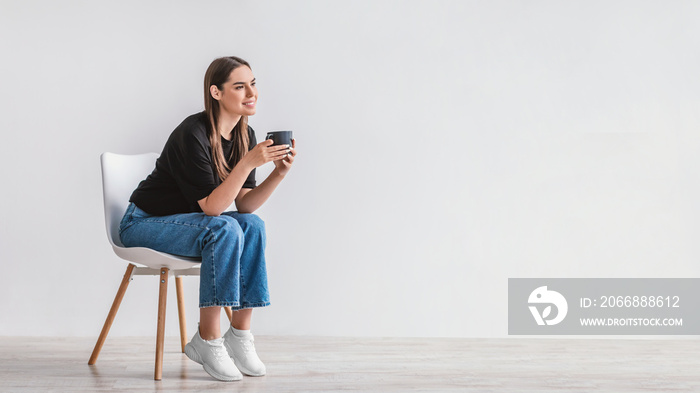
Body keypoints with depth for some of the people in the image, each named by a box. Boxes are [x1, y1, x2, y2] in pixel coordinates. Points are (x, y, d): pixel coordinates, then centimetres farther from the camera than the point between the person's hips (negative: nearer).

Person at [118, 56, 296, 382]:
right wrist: (248, 163, -37)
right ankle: (207, 340, -25)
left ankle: (240, 334, -17)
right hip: (142, 224, -7)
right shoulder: (193, 134, -25)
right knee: (224, 229, -31)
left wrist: (279, 173, -19)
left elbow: (244, 205, -5)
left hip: (184, 221, 7)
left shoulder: (244, 135, -2)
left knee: (252, 226, -20)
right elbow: (211, 207, -28)